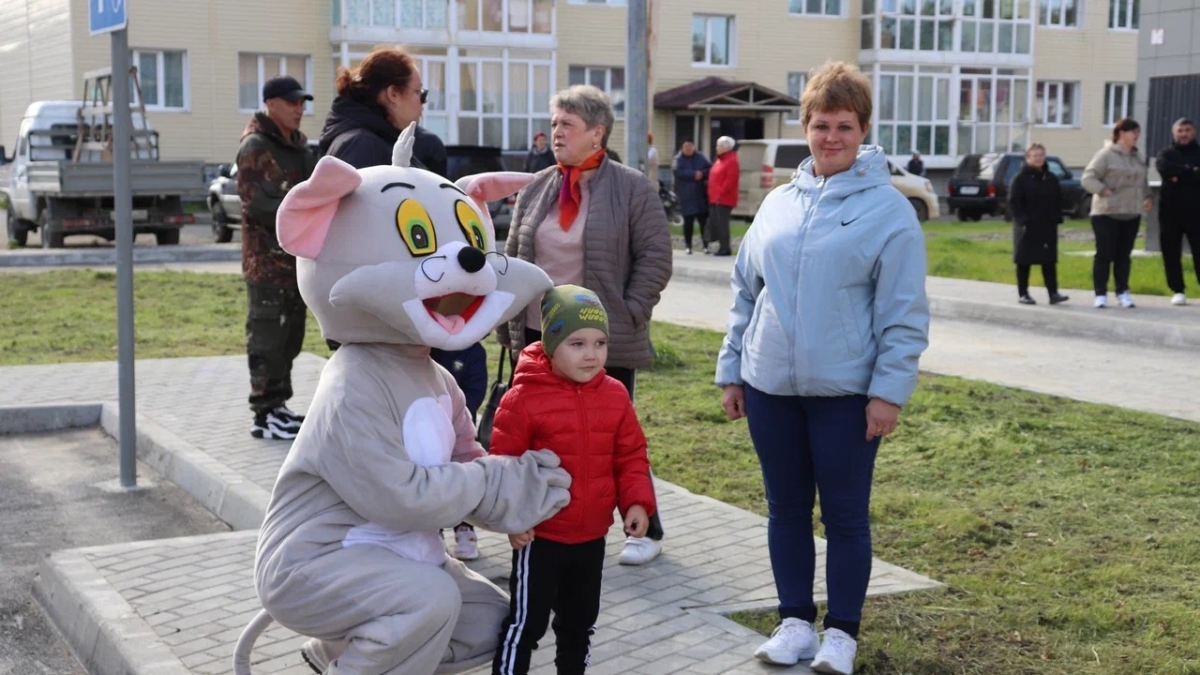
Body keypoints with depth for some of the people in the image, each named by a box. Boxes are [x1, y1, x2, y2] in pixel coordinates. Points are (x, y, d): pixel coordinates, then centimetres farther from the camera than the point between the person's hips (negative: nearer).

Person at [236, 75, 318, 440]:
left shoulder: (299, 144, 16)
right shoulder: (255, 147, -11)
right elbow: (256, 204, -18)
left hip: (297, 258, 9)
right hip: (268, 260, -9)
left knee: (290, 335, 13)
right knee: (268, 338, -6)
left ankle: (278, 406, 23)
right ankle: (264, 415, -1)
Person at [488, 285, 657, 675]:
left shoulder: (615, 396, 0)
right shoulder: (524, 397, -15)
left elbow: (631, 456, 7)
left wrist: (637, 502, -5)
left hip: (592, 536, 5)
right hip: (539, 536, -5)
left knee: (581, 621, 20)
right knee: (527, 621, 0)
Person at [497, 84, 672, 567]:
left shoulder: (632, 188, -6)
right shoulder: (535, 189, 9)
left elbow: (655, 259, -7)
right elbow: (513, 260, 12)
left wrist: (628, 315, -13)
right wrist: (508, 323, 7)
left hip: (607, 343, -4)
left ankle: (646, 531, 22)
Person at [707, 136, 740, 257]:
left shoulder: (732, 161, -11)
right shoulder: (720, 160, 20)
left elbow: (730, 180, -19)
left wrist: (721, 193, -20)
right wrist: (712, 195, 16)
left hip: (724, 200, -10)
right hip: (715, 199, 10)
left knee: (722, 223, -10)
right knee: (714, 223, 9)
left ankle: (725, 248, -6)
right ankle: (723, 247, 16)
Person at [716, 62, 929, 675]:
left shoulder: (888, 209, -6)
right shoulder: (779, 202, 8)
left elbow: (903, 314, -9)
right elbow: (745, 291, 13)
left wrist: (889, 390, -12)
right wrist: (731, 369, 10)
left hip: (846, 393, -4)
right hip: (770, 388, 5)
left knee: (845, 516, 5)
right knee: (786, 509, 13)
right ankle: (795, 620, 26)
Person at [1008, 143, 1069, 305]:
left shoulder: (1051, 179, 12)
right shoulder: (1020, 178, -4)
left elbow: (1058, 200, 15)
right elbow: (1013, 202, -9)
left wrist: (1056, 217, 2)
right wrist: (1022, 219, -18)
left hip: (1047, 226, 4)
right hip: (1027, 227, -4)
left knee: (1049, 261, 1)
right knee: (1024, 261, 2)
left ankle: (1053, 293, -1)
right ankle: (1023, 294, 9)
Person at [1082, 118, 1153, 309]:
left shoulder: (1138, 157, 14)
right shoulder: (1106, 154, -9)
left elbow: (1142, 181, 26)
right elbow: (1087, 178, -12)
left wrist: (1145, 197, 10)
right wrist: (1105, 191, -22)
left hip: (1131, 214, 6)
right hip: (1106, 214, -6)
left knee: (1124, 255, 9)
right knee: (1104, 255, -3)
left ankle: (1123, 292, 16)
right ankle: (1100, 294, 2)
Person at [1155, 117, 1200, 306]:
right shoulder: (1166, 153, 10)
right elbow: (1164, 169, -13)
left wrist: (1179, 175, -9)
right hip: (1170, 210, 1)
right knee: (1171, 252, 2)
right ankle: (1178, 291, 11)